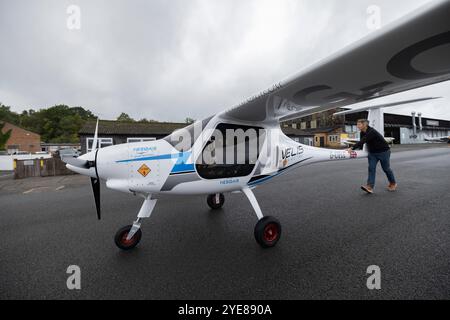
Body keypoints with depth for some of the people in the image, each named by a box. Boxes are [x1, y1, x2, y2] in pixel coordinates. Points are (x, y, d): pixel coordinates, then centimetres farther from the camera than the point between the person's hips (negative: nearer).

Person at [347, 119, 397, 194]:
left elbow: (362, 141, -40)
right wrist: (359, 149, -9)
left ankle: (393, 184, 31)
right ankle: (370, 187, -15)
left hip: (383, 151, -7)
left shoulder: (371, 132, -28)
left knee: (386, 169, 7)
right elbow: (361, 142, 5)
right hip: (372, 153, 7)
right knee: (371, 168, -7)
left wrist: (352, 148, -48)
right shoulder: (362, 133, 0)